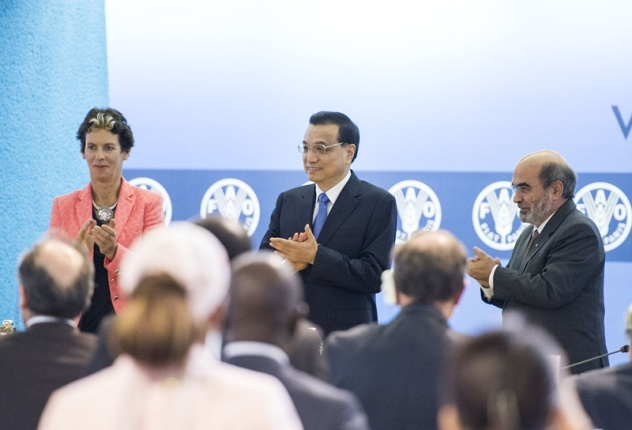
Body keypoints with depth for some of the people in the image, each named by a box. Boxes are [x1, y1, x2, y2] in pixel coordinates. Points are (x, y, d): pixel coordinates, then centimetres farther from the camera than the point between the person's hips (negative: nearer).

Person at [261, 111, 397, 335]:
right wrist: (287, 263, -15)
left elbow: (375, 275, -12)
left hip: (346, 339, -4)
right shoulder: (288, 200, 11)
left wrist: (315, 256, -20)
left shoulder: (379, 204, -3)